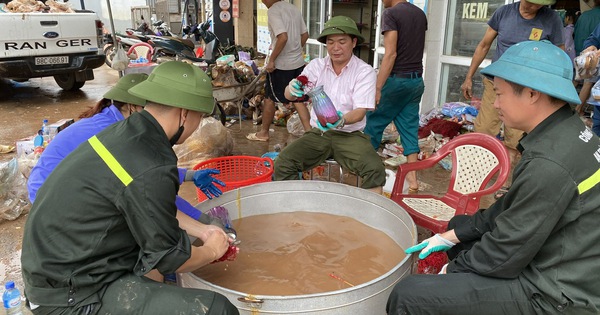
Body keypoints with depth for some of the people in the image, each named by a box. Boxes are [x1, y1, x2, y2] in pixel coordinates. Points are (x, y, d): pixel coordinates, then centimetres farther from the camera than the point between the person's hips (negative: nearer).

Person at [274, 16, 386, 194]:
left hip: (350, 135, -2)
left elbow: (360, 111, -13)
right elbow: (288, 95, -6)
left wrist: (342, 121, -36)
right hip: (318, 133, 2)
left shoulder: (365, 72, -5)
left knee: (375, 170, -29)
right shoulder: (316, 65, 3)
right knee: (282, 163, -20)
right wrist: (293, 88, -31)